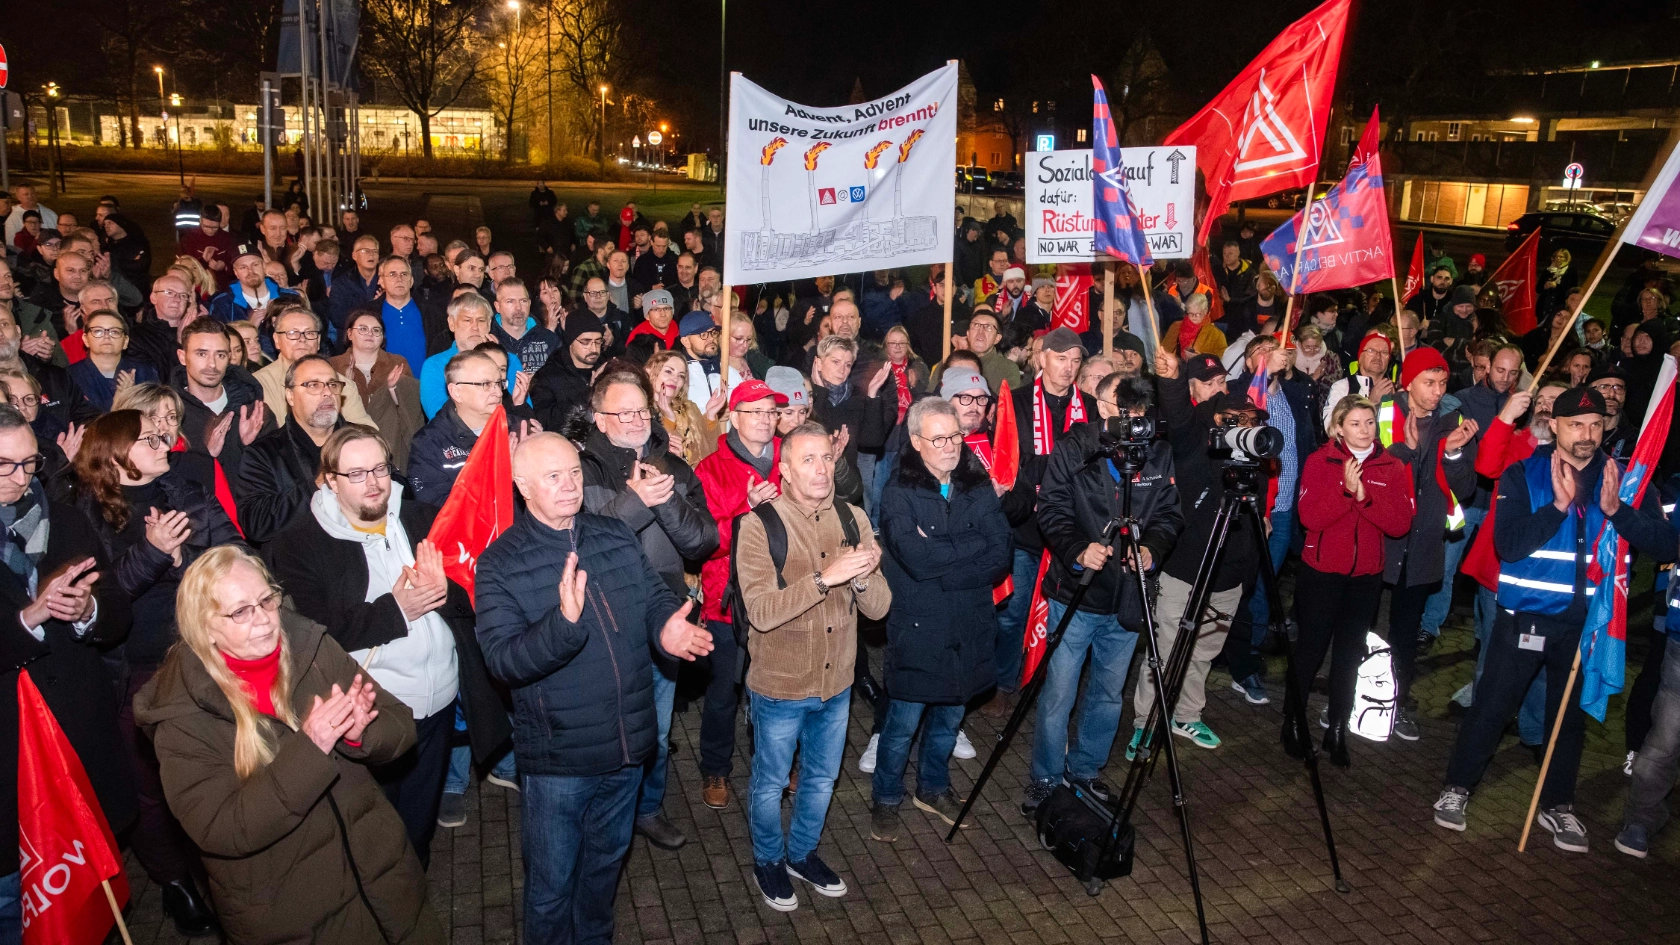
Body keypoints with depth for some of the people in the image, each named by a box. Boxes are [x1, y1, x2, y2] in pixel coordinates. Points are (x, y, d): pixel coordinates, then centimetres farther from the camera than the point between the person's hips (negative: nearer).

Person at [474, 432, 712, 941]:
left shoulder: (617, 537, 0)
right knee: (552, 880, 15)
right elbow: (502, 660, -22)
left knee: (606, 860, 26)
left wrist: (667, 627, -21)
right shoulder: (500, 564, -14)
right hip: (557, 759, -4)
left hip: (627, 747, 5)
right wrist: (564, 623, -40)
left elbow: (656, 598, 2)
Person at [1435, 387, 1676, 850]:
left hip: (1588, 619, 3)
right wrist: (1559, 505, -26)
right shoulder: (1524, 474, -6)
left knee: (1570, 715, 16)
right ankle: (1456, 788, 22)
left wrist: (1618, 510, -23)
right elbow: (1508, 544, -17)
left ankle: (1558, 805, 33)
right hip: (1526, 615, -3)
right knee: (1491, 707, 5)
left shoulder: (1626, 478, 1)